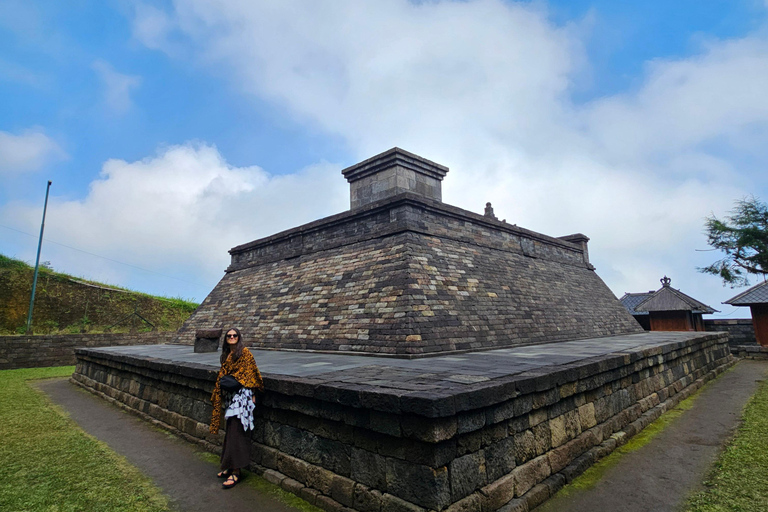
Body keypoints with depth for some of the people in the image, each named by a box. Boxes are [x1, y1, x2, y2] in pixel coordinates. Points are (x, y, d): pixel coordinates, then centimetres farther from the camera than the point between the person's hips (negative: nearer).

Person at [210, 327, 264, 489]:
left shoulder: (244, 352, -7)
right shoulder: (226, 355, 16)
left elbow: (250, 373, -10)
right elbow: (222, 375, 19)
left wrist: (252, 394, -14)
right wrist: (219, 395, 16)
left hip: (241, 394, -8)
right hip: (229, 396, 8)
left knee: (236, 432, -7)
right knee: (230, 432, 13)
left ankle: (236, 471, -1)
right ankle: (230, 466, 24)